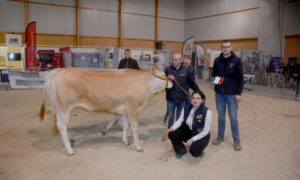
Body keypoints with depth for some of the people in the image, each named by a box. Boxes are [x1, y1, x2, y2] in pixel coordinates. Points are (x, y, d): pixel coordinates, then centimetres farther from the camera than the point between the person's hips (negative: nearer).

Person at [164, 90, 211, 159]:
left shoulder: (207, 112, -24)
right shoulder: (186, 108, -9)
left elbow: (206, 131, -21)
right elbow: (180, 120, -8)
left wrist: (192, 139, -26)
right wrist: (171, 128, -27)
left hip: (201, 136, -4)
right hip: (188, 131, 4)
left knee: (194, 151, -30)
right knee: (172, 134, -17)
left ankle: (198, 145, 9)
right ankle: (181, 150, 9)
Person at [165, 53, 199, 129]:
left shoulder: (186, 70, 1)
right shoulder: (167, 70, -3)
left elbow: (192, 83, 11)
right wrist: (168, 79, -24)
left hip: (182, 99, 1)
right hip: (171, 99, -1)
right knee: (170, 118, 9)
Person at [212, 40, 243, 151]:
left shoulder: (236, 60, -6)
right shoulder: (217, 60, 4)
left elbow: (240, 78, -5)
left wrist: (239, 93, -9)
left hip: (232, 94, -3)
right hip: (219, 93, 3)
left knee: (233, 117, 3)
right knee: (221, 116, 13)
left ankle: (236, 139, 18)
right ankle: (220, 136, 28)